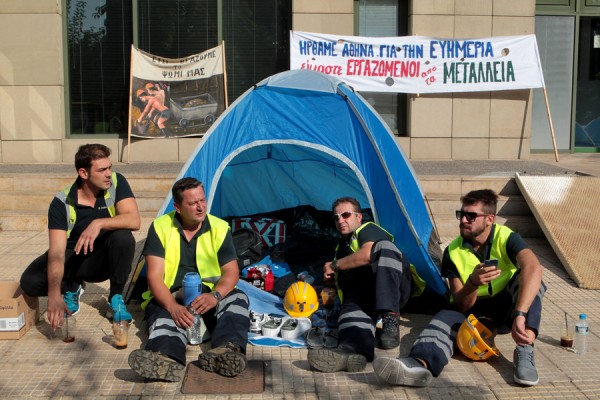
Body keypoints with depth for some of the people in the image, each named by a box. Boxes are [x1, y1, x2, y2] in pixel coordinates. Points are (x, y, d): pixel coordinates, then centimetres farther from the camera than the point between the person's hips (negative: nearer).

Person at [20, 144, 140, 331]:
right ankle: (72, 288, 9)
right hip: (73, 259, 0)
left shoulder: (116, 182, -16)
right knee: (30, 281, -25)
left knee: (123, 237, -33)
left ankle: (116, 299, -11)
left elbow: (134, 220, -28)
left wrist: (99, 223, -43)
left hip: (105, 258, 0)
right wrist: (54, 294, -44)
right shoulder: (62, 203, -20)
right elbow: (57, 251, -29)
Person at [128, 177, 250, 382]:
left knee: (237, 299, -29)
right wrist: (173, 307, -27)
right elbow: (154, 276, -8)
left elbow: (231, 271, -1)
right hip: (169, 298, -1)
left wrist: (215, 295, -25)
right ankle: (167, 359, -67)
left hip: (208, 295, 1)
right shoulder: (161, 227, 0)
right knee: (164, 317, -35)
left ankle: (227, 350, -57)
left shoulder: (219, 227, 4)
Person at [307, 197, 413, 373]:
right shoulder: (341, 246, 36)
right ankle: (355, 348, -72)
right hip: (359, 297, 5)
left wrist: (335, 265, -1)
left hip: (393, 289, -4)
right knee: (352, 308, -33)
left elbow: (368, 254, -11)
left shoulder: (368, 229, 12)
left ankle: (391, 320, -44)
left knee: (384, 246, -32)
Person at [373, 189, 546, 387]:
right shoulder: (453, 252, -10)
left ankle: (524, 352, -41)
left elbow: (533, 267, -39)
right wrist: (473, 282, -34)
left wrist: (520, 314, -53)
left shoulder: (506, 238, -16)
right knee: (447, 317, -31)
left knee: (528, 277, -28)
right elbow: (461, 306, -11)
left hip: (506, 308, -1)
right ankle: (420, 363, -64)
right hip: (474, 311, 1)